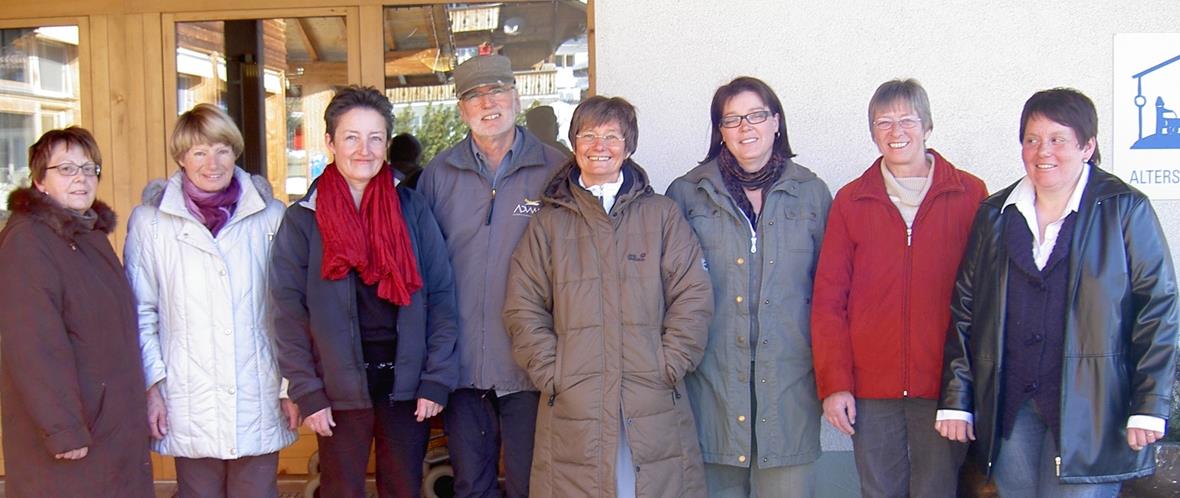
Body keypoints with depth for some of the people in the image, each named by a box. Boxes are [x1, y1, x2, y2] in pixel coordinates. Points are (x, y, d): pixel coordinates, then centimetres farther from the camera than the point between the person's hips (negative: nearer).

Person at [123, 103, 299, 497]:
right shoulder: (150, 221, 0)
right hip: (188, 405, -1)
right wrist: (151, 386, -2)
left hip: (259, 402, 1)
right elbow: (141, 314, 4)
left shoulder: (270, 216, 2)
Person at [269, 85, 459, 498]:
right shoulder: (302, 220, 0)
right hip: (340, 390, -1)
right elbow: (288, 312, -3)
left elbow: (441, 296, 1)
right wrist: (306, 393, -8)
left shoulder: (412, 209, 2)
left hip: (406, 383, 1)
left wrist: (437, 379, -5)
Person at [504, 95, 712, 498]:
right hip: (572, 411, 0)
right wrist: (552, 374, -4)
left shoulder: (662, 215, 11)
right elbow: (522, 310, 7)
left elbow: (693, 298, 5)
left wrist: (668, 367, -5)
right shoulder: (548, 223, 12)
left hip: (654, 408, 0)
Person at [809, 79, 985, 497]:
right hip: (871, 390, 1)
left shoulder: (970, 195, 4)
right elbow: (828, 300, 5)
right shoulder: (850, 201, 7)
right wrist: (834, 382, -2)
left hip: (943, 387, -1)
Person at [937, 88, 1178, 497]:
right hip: (1009, 409, 4)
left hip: (1089, 410, -3)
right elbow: (964, 311, 9)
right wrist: (956, 400, 5)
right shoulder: (995, 215, 9)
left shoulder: (1125, 210, -1)